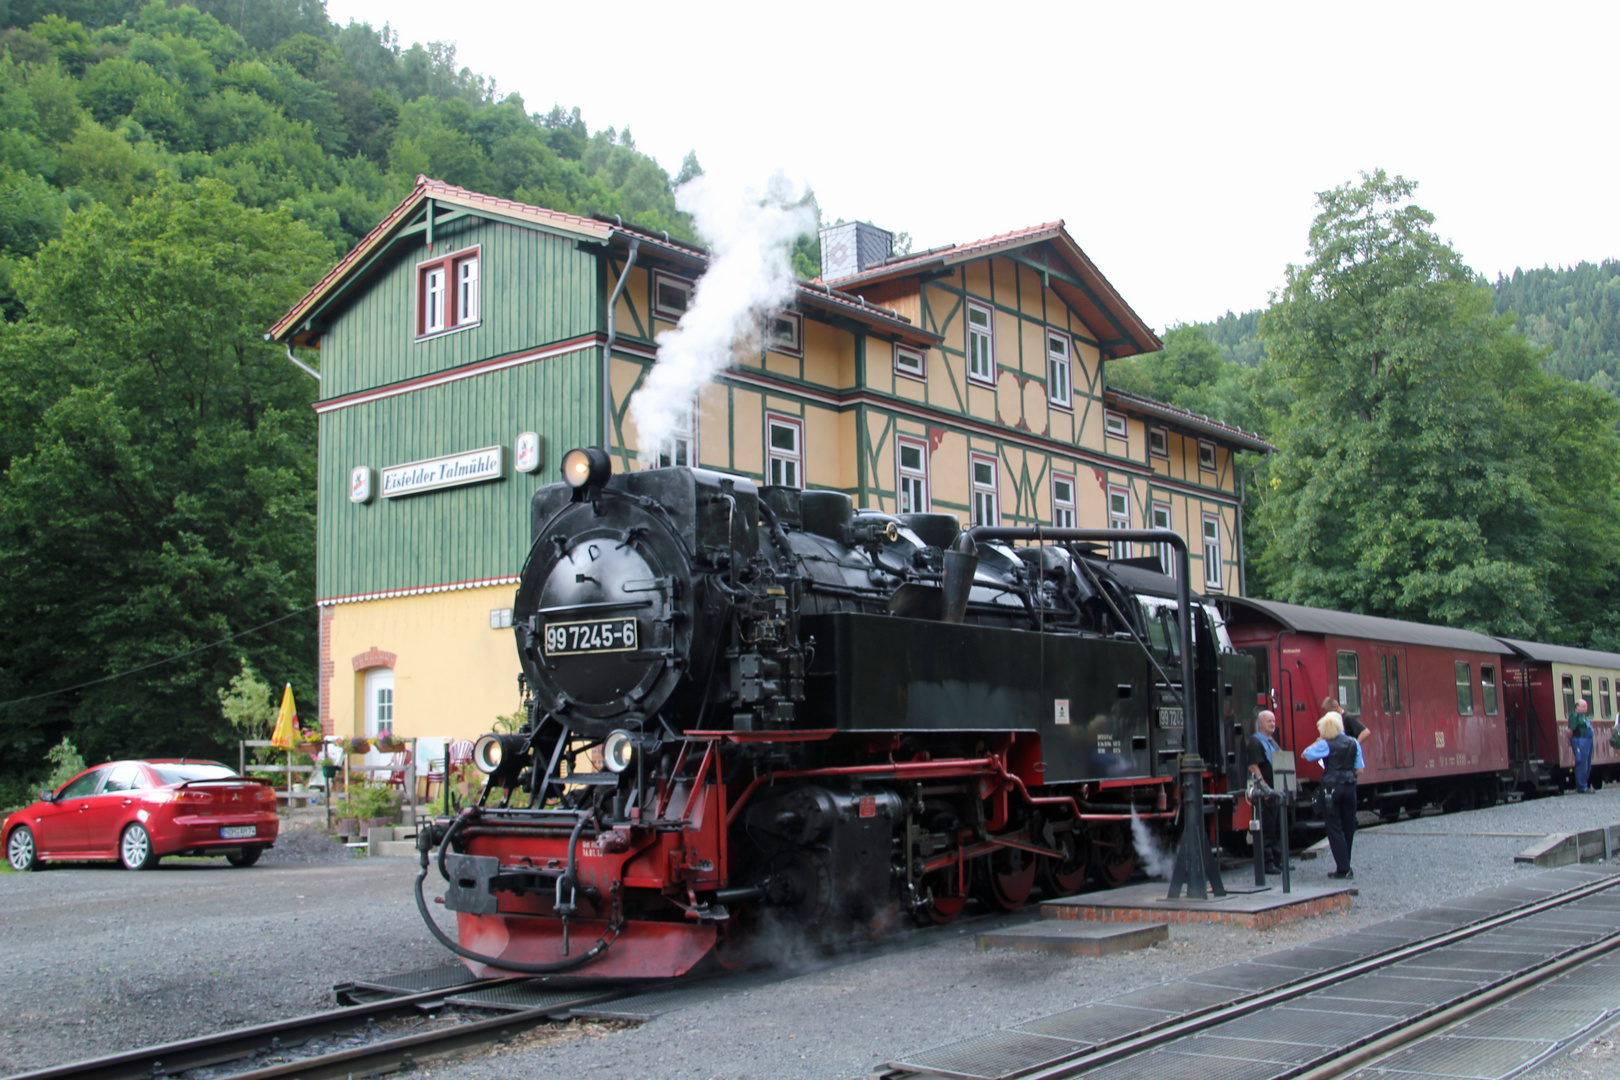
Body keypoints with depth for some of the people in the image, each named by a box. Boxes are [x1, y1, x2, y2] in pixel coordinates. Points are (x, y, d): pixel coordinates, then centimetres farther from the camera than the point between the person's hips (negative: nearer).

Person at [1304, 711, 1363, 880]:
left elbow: (1305, 755, -2)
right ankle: (1346, 867, 20)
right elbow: (1359, 770, 5)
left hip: (1331, 788, -4)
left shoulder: (1326, 745, -10)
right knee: (1348, 828, 13)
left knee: (1334, 829, 1)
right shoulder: (1353, 743, 4)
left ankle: (1343, 869, -1)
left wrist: (1319, 740, 6)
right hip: (1350, 788, 5)